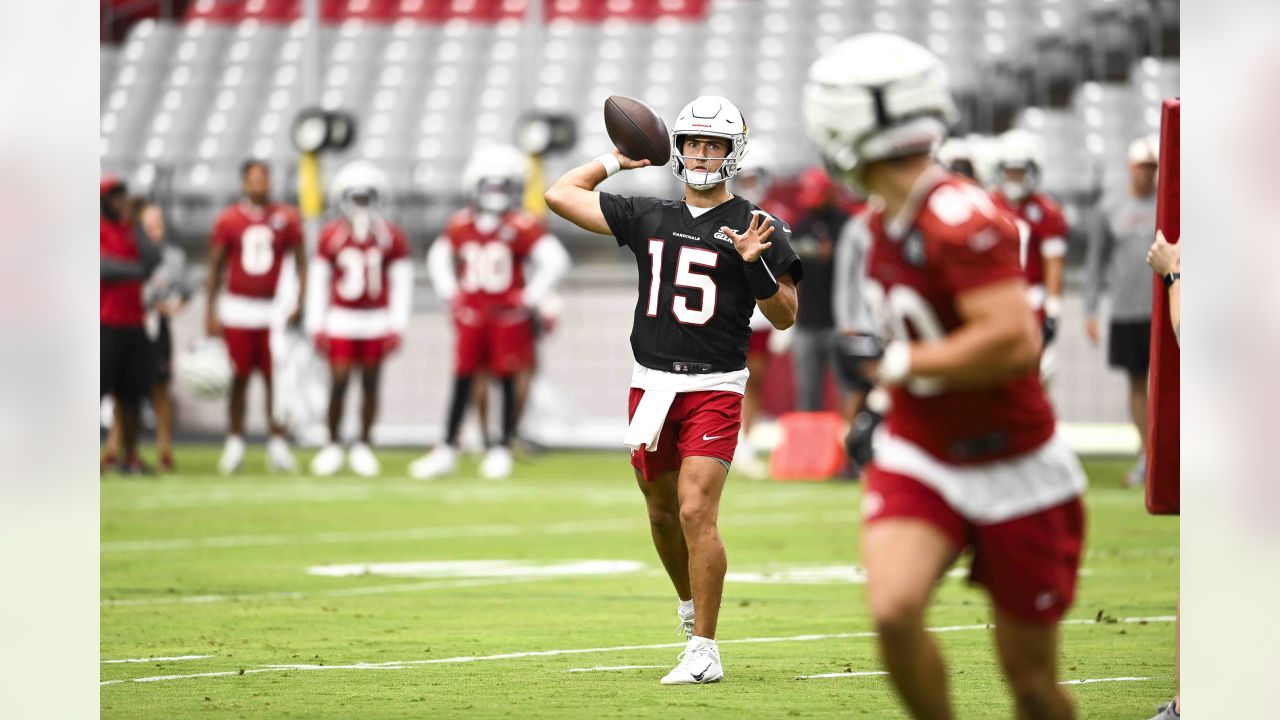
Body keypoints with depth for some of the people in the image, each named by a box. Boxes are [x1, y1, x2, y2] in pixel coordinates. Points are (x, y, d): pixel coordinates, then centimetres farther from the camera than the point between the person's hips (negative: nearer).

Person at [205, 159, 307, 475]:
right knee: (240, 378, 4)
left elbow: (300, 262, 8)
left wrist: (299, 303, -2)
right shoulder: (228, 221, 0)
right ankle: (234, 443, 13)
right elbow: (215, 268, 5)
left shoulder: (286, 219, 1)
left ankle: (277, 444, 8)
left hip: (274, 309, 0)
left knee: (276, 379, 1)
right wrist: (210, 313, 2)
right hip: (238, 309, 0)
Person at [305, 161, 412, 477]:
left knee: (370, 383, 5)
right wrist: (316, 326, 1)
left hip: (376, 321, 1)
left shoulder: (392, 237, 0)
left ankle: (363, 447, 14)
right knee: (339, 382, -5)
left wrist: (397, 325, -1)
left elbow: (401, 283, 4)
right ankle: (332, 445, 7)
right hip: (341, 320, -1)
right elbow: (318, 282, 5)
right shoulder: (331, 237, 0)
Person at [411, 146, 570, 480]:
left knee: (507, 382, 3)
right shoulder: (461, 225, 4)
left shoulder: (522, 226, -10)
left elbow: (555, 261, -13)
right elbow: (438, 257, 22)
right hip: (470, 315, 4)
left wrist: (529, 298, -13)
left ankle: (502, 450, 11)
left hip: (508, 315, -4)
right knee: (463, 382, 6)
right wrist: (450, 292, 10)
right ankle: (447, 451, 11)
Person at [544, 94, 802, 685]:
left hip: (714, 388, -5)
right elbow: (561, 195, 13)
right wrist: (615, 161, 16)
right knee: (662, 512, 16)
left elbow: (784, 317, -2)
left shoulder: (755, 227, -2)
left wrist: (756, 264, -17)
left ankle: (704, 652, -9)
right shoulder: (649, 218, 8)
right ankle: (690, 604, 42)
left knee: (696, 514, -14)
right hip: (652, 385, 5)